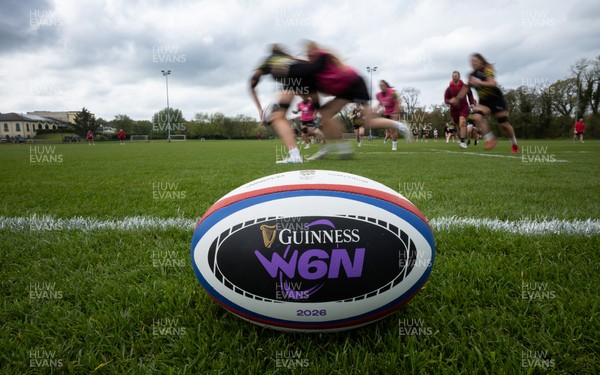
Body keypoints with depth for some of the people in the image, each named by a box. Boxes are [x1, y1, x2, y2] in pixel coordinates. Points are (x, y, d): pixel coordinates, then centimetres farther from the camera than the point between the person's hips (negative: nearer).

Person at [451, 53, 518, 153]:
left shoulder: (487, 70, -13)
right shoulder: (472, 75, 5)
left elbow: (493, 83, -28)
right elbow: (466, 88, 16)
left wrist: (479, 82, -38)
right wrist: (457, 98, 11)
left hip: (496, 99, -5)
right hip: (484, 101, 5)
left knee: (504, 124, 0)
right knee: (476, 117, -26)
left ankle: (515, 144, 24)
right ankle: (490, 139, -14)